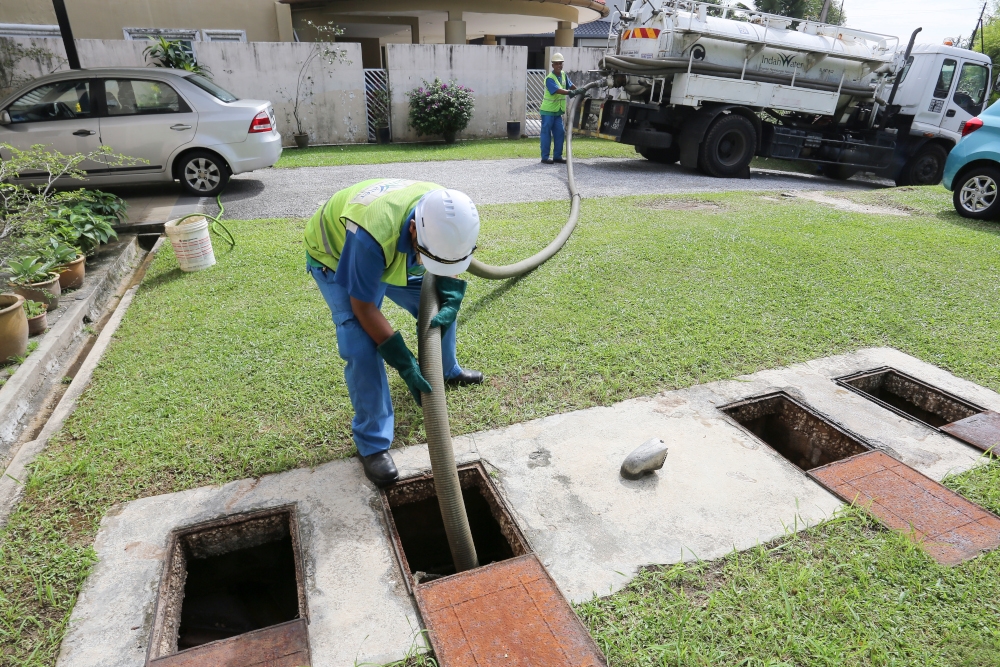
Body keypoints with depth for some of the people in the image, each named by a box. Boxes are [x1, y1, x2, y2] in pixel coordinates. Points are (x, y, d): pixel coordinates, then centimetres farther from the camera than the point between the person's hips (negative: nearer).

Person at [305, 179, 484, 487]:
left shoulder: (447, 215, -29)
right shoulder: (373, 233, -46)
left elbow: (450, 264, -7)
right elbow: (363, 307, -33)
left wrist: (450, 303, -26)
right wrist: (404, 363, -32)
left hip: (396, 252, 6)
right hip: (335, 257, -5)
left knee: (438, 308, 7)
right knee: (362, 348, -19)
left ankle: (446, 369, 38)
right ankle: (372, 442, -3)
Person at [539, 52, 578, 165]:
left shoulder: (564, 75, 6)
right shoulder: (549, 79, -17)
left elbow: (571, 86, 17)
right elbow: (559, 91, -30)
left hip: (558, 110, 7)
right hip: (548, 110, -7)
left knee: (560, 133, 5)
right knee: (546, 133, -3)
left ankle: (557, 156, 12)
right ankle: (545, 157, 2)